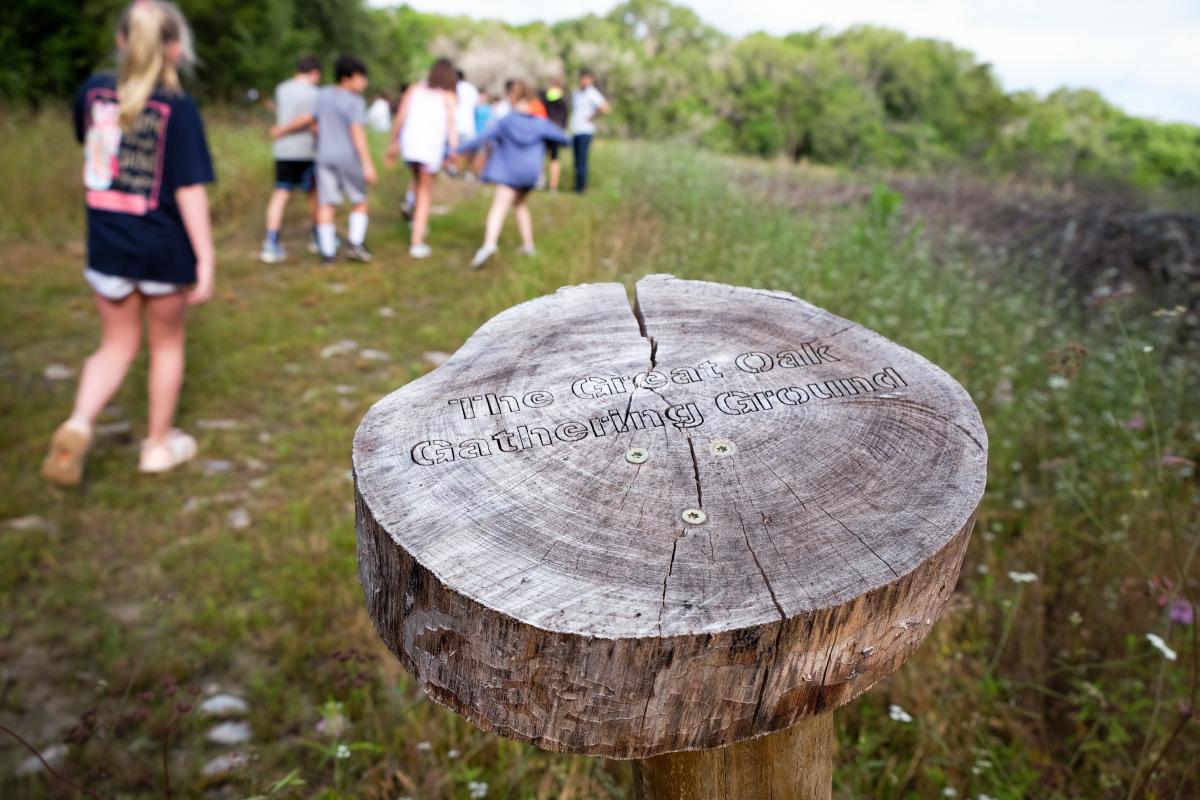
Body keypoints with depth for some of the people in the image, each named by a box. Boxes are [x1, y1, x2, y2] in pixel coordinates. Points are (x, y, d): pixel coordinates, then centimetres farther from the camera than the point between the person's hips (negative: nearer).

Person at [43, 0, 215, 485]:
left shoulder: (93, 92, 0)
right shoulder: (177, 108, -15)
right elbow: (189, 191, -18)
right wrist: (206, 260, -14)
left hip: (106, 246, 4)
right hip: (165, 249, -4)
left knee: (117, 346, 19)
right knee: (166, 345, 16)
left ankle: (78, 425, -6)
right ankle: (159, 444, 28)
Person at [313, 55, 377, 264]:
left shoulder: (323, 94, 5)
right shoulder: (355, 102, -12)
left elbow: (316, 125, 11)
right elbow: (358, 133, -20)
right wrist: (368, 164, -21)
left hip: (325, 158, 4)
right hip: (349, 158, -4)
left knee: (326, 204, 4)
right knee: (360, 201, 10)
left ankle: (327, 251, 2)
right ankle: (355, 244, -1)